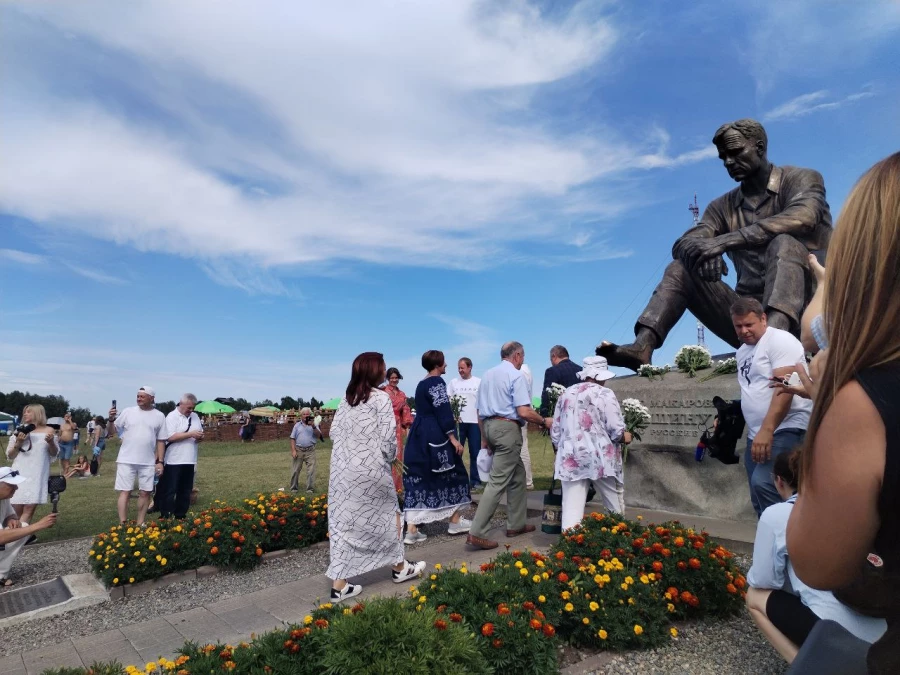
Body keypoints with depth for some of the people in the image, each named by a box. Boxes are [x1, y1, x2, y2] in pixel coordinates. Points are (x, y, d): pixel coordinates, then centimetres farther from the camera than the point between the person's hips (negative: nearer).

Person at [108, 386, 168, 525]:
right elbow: (111, 430, 3)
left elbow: (161, 441, 5)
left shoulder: (159, 416, 2)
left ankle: (140, 524, 20)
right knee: (124, 491, 1)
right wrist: (111, 419, -17)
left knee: (145, 493, 7)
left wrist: (160, 461, 1)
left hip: (148, 462, 1)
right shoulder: (128, 412, -1)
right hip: (127, 460, -1)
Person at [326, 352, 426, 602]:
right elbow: (388, 436, -12)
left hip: (342, 468, 5)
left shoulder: (346, 398, 9)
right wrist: (391, 457, 6)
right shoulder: (380, 397, -9)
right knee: (388, 513, 15)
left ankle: (339, 584, 11)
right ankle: (399, 567, 31)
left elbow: (334, 432, 9)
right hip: (370, 468, -5)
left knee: (343, 521, 8)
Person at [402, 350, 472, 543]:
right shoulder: (437, 381, -11)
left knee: (418, 477, 5)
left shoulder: (421, 384, 15)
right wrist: (453, 438, -16)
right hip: (435, 436, -8)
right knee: (452, 473, 9)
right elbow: (442, 412, -17)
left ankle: (411, 529, 2)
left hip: (419, 435, 8)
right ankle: (455, 522, 21)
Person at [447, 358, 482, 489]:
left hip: (475, 422, -1)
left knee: (475, 452, 5)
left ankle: (475, 480, 13)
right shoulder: (453, 382, 6)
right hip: (458, 421, 1)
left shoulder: (479, 382, 2)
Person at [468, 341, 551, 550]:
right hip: (508, 427, -8)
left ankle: (516, 524, 25)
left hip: (489, 425, 9)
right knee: (498, 481, -6)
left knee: (518, 475, 19)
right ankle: (477, 533, -8)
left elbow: (480, 412, 17)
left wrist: (484, 439, 22)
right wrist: (544, 421, 0)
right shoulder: (515, 375, -8)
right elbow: (524, 412, -16)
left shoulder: (488, 374, 15)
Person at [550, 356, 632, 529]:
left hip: (570, 459, 4)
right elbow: (616, 431, -9)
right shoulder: (605, 394, -4)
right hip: (601, 459, -3)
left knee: (572, 510, 2)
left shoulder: (566, 394, 10)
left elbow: (555, 431, 12)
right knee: (616, 508, 17)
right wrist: (625, 437, 13)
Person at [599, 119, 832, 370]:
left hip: (806, 307, -3)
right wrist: (702, 249, -28)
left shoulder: (801, 179, 3)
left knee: (784, 242, -28)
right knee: (683, 265, -10)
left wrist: (727, 240, -31)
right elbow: (683, 243, -3)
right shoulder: (723, 206, 14)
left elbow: (803, 218, -21)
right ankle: (642, 346, -30)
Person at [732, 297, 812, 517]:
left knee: (763, 484, -25)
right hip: (756, 435, 8)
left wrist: (766, 430, -25)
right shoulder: (742, 351, 16)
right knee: (759, 500, 9)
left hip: (786, 429, -8)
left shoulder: (780, 340, -9)